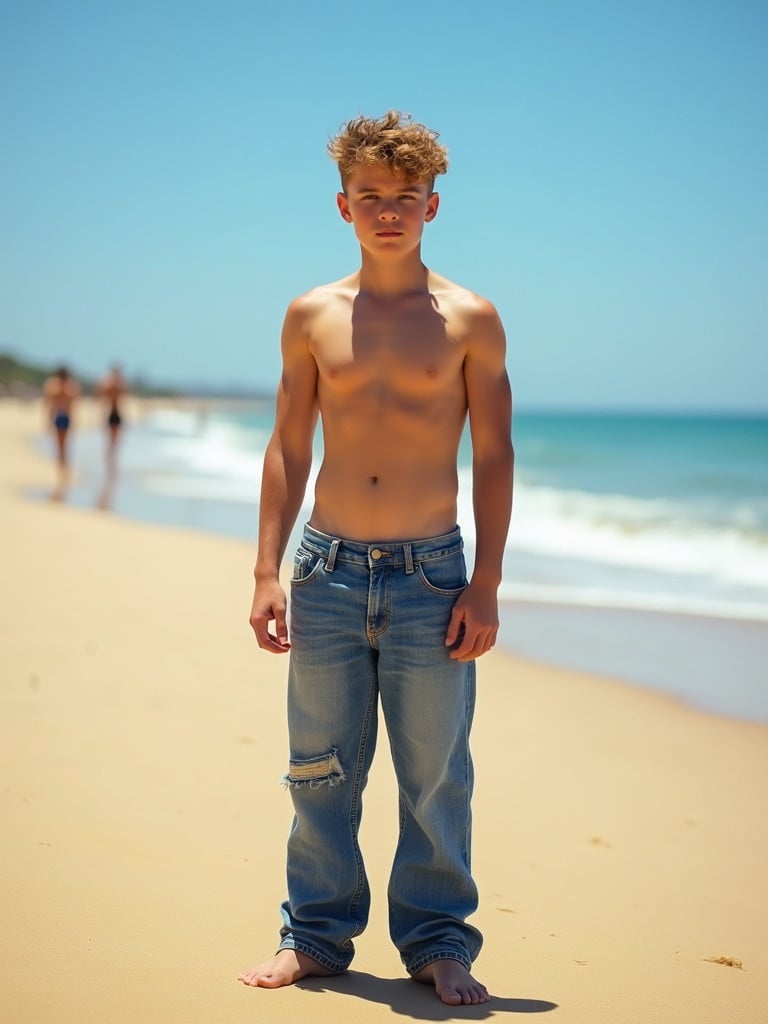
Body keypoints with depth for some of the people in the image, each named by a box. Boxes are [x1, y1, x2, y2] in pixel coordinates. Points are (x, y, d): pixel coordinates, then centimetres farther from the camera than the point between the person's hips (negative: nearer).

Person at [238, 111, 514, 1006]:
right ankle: (316, 934, 22)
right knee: (320, 772, 8)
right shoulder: (311, 317, 7)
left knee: (435, 775, 4)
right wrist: (268, 572, 3)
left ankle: (437, 942, 18)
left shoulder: (470, 319, 1)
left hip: (430, 573, -2)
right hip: (329, 569, 2)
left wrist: (484, 587, -5)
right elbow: (288, 448, 10)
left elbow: (494, 457, 1)